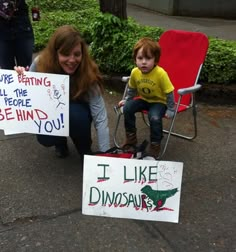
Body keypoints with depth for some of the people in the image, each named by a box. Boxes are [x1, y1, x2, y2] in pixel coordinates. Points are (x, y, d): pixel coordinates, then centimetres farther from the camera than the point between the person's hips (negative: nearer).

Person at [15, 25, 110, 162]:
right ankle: (61, 141, 12)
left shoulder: (88, 73, -31)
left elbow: (100, 117, -33)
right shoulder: (40, 63, -25)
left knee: (75, 114, -36)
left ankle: (86, 151, -4)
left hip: (77, 112, -1)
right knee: (45, 139, -27)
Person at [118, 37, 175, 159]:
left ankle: (155, 146, -7)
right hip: (143, 99, 5)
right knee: (127, 108, -15)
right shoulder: (135, 72, -14)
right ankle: (131, 138, 5)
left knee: (154, 117, -32)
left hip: (159, 101, -5)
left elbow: (169, 93, -20)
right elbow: (132, 89, 8)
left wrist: (170, 110, -16)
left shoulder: (161, 73, -29)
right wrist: (126, 100, 9)